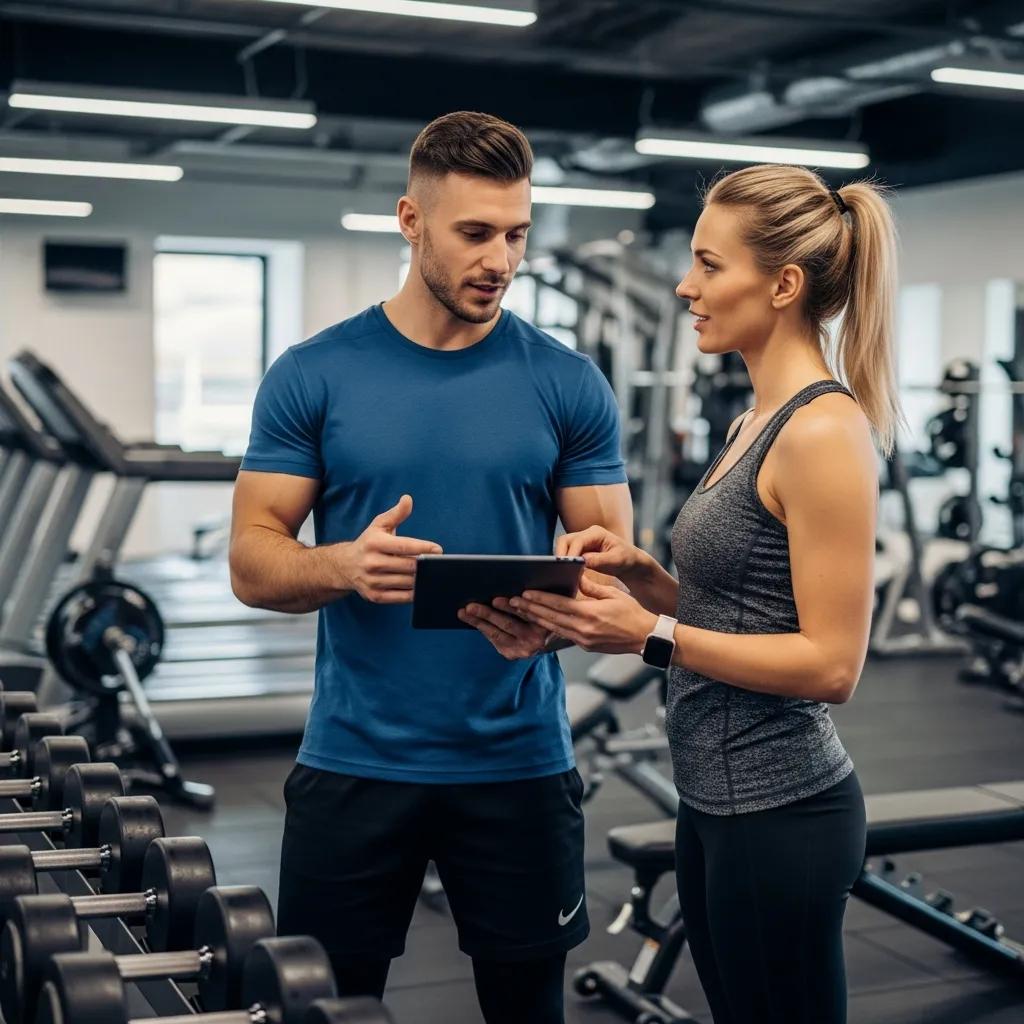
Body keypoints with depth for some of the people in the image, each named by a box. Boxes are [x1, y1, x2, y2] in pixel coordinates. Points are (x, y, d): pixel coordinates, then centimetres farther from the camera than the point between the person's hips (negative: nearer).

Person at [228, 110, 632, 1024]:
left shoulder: (568, 384, -1)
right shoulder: (313, 376, -2)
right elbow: (252, 562, -3)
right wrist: (344, 566, -24)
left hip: (520, 762, 1)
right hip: (354, 763, 0)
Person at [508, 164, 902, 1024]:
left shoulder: (823, 431, -18)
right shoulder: (759, 421, 10)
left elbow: (831, 663, -20)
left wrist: (653, 636, -23)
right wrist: (642, 574, 1)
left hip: (779, 813, -9)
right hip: (722, 800, 9)